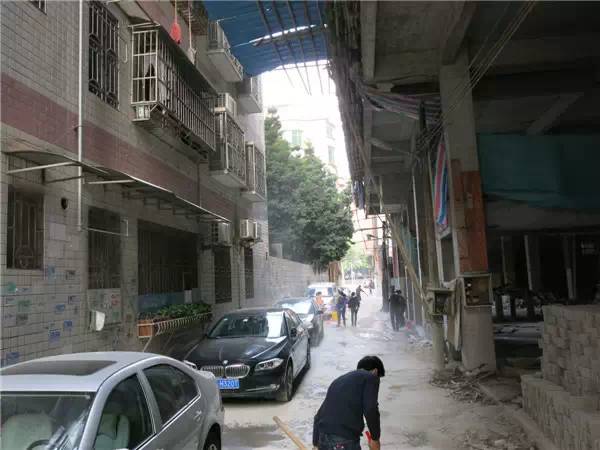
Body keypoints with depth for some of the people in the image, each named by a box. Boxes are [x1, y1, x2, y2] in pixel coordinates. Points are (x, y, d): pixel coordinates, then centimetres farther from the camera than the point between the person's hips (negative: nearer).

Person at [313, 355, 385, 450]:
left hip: (323, 439, 7)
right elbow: (370, 410, -12)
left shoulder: (340, 380, 23)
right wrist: (375, 439, 2)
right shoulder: (370, 377, 4)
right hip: (345, 441, -7)